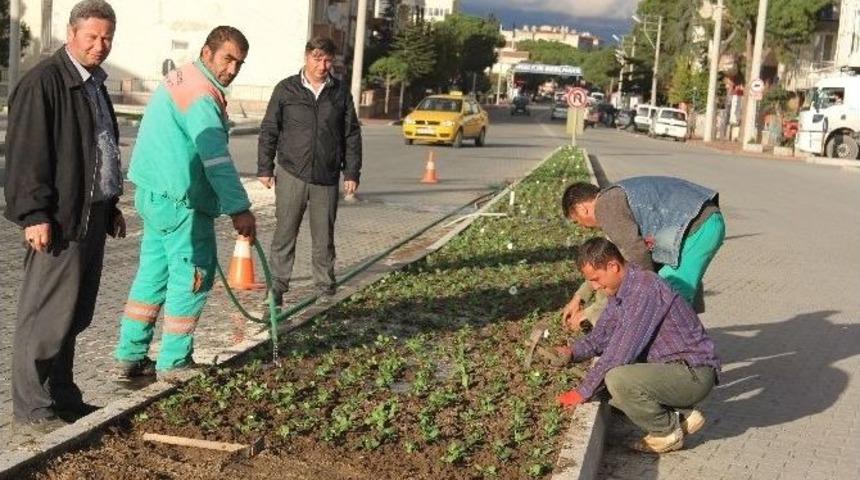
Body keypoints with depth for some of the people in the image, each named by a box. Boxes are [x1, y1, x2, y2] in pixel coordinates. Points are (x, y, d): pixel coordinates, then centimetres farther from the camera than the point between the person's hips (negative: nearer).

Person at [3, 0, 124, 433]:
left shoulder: (95, 83, 17)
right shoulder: (44, 82, -12)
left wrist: (111, 204, 23)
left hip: (92, 217, 9)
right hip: (60, 220, -9)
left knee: (74, 315, 14)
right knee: (46, 316, -4)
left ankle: (62, 396, 24)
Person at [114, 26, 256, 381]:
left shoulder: (182, 80, 16)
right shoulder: (202, 95, -17)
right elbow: (217, 160, -25)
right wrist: (239, 209, -26)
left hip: (156, 195, 10)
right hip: (180, 202, -10)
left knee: (153, 274, 14)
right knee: (193, 278, 0)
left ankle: (130, 356, 20)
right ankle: (173, 363, 8)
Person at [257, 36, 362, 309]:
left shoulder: (340, 93, 7)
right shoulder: (286, 89, 2)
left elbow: (352, 136, 10)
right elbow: (268, 131, 5)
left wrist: (352, 173, 5)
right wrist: (265, 168, 1)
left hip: (327, 178, 1)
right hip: (291, 174, -1)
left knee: (324, 237, 8)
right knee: (285, 233, 0)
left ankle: (325, 286, 21)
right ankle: (277, 286, 9)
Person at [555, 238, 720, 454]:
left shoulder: (645, 287, -23)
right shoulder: (620, 290, 7)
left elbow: (623, 349, -26)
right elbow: (601, 335, 16)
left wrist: (584, 391, -20)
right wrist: (572, 352, -4)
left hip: (694, 373, -10)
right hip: (668, 367, 10)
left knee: (617, 380, -29)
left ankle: (667, 432, -5)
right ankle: (684, 415, 13)